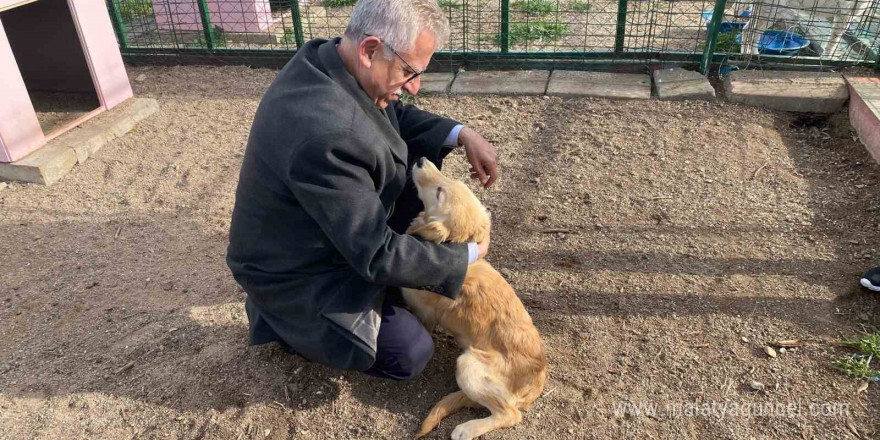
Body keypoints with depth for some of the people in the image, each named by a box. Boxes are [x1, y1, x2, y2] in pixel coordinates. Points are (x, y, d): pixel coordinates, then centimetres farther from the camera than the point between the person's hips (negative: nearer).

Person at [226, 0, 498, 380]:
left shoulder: (324, 58, -11)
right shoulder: (328, 133, -40)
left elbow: (395, 115, 7)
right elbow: (376, 257, -30)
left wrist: (461, 134, -8)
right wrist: (467, 256, -18)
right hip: (297, 274, -9)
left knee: (422, 156, 7)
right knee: (411, 353, -4)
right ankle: (286, 322, 12)